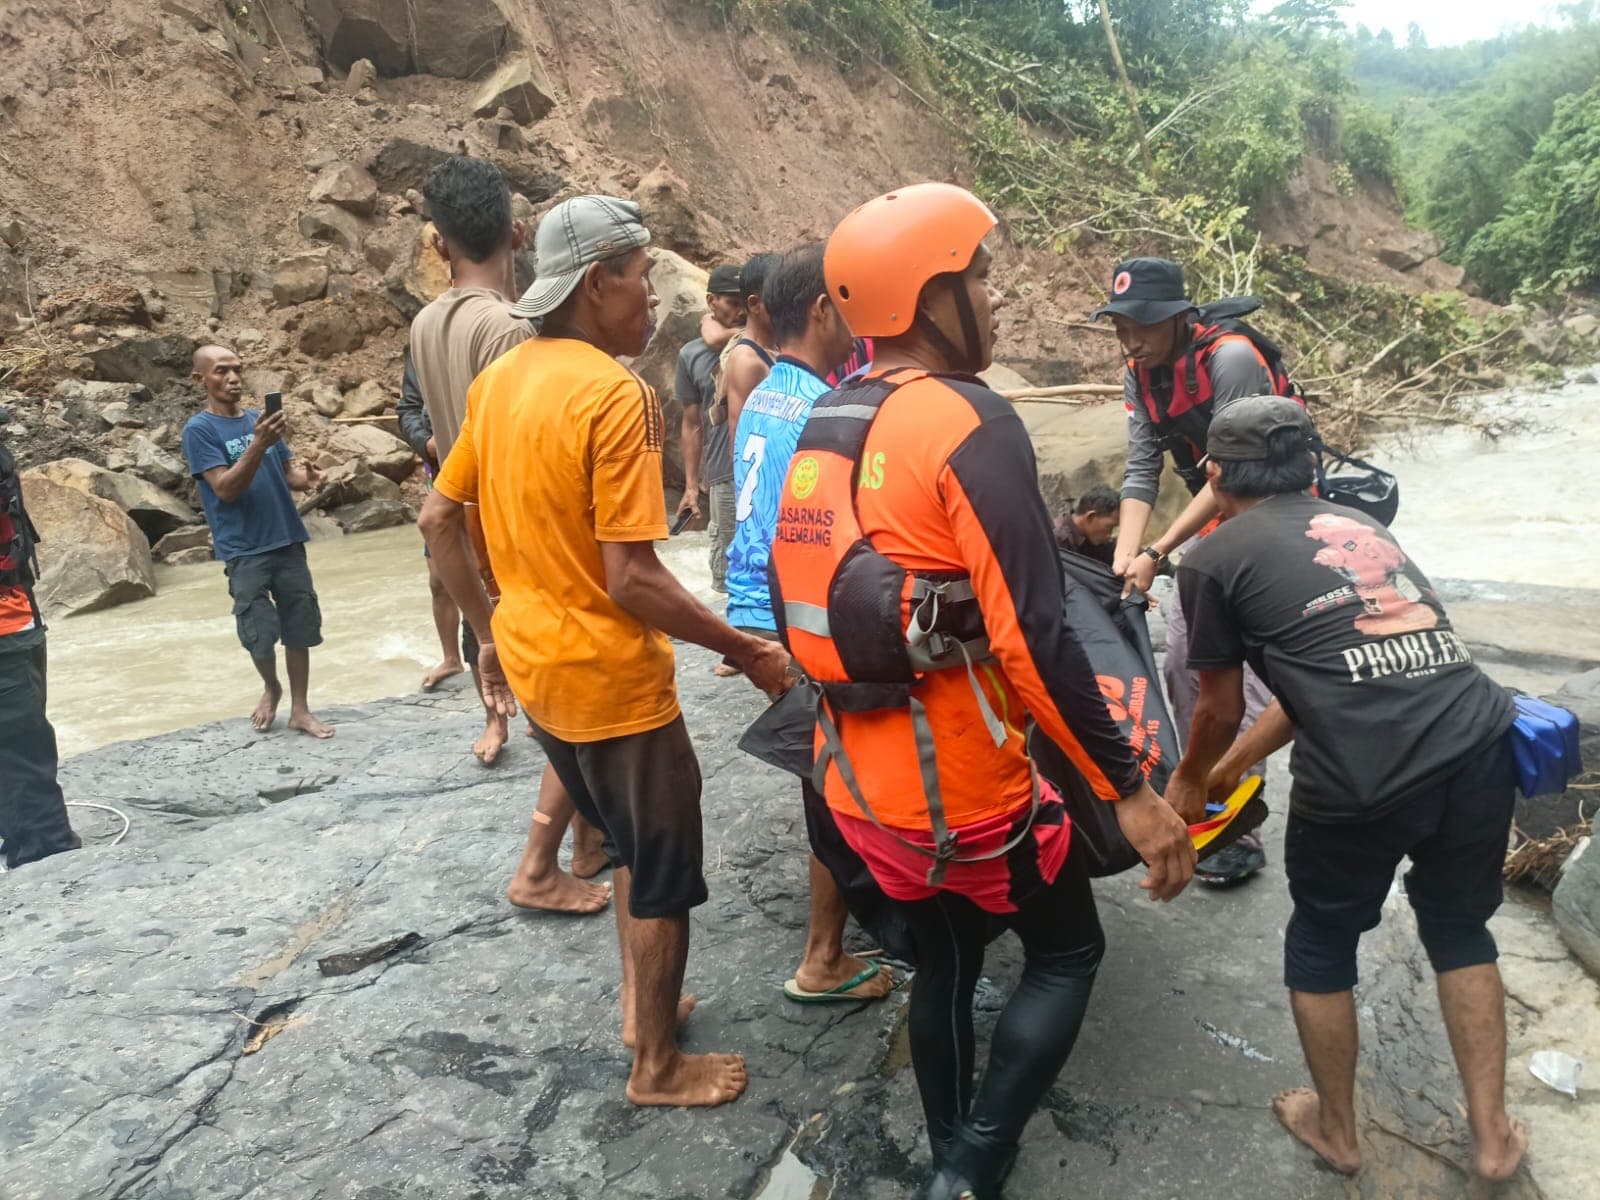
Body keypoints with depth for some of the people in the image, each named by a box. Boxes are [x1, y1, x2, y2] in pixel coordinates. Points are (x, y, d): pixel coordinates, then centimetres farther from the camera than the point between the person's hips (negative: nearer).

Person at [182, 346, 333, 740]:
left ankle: (300, 710, 18)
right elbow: (226, 488, -17)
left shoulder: (259, 418, 8)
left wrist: (306, 478, -11)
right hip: (245, 550, -5)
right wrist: (259, 443, -28)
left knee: (300, 630, 7)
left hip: (288, 542, 5)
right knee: (260, 635, -1)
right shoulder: (199, 429, -8)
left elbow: (287, 472, 13)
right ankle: (271, 688, 29)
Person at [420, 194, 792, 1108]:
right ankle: (660, 1065, 28)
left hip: (534, 666, 8)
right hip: (613, 679, -8)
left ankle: (642, 1004, 42)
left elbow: (438, 522, 10)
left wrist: (491, 634, 19)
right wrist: (746, 651, -15)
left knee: (632, 844, 27)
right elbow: (632, 578, -25)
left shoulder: (500, 381, 4)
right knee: (665, 878, 11)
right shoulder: (618, 397, -21)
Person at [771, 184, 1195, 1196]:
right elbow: (1034, 639, -24)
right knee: (1067, 953, 17)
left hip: (856, 776, 7)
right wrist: (1129, 788, -16)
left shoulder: (825, 422, 6)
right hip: (962, 780, -7)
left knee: (945, 964, 26)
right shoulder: (971, 423, -19)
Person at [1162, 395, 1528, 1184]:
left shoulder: (1215, 559, 6)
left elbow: (1221, 709, 14)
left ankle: (1335, 1131, 40)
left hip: (1364, 773, -5)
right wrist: (1234, 764, 42)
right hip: (1479, 740, 5)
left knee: (1321, 943, 21)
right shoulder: (1358, 524, 24)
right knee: (1459, 928, 29)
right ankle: (1493, 1133, 40)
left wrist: (1189, 781, 36)